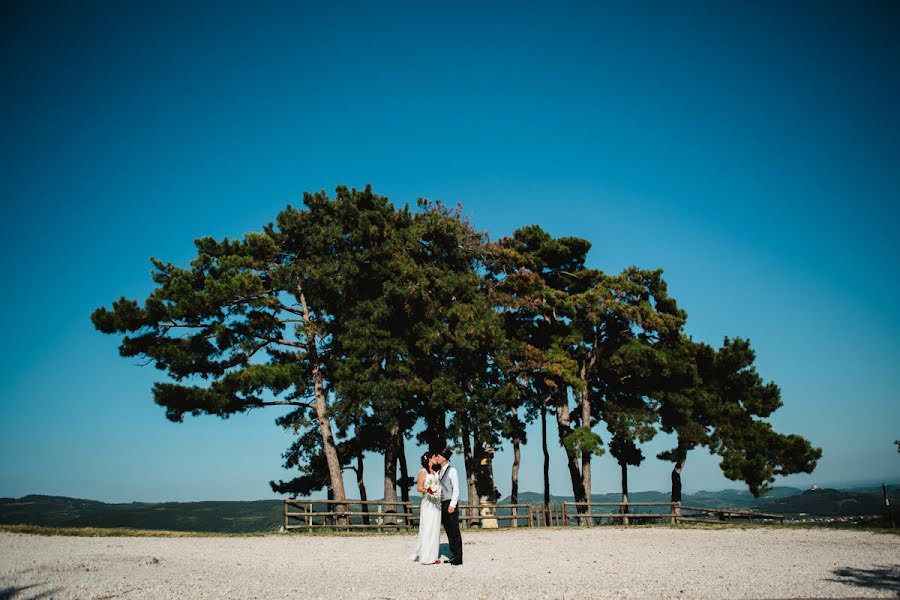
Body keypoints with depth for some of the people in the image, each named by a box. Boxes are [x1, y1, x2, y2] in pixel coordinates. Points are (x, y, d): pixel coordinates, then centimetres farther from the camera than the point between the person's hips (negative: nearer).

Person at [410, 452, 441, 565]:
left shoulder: (435, 472, 16)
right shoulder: (423, 472, -4)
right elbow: (419, 488, -10)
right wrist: (427, 490, -26)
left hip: (436, 503, 7)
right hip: (428, 503, -7)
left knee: (435, 529, 7)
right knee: (427, 529, -7)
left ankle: (432, 555, 13)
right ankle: (426, 557, -4)